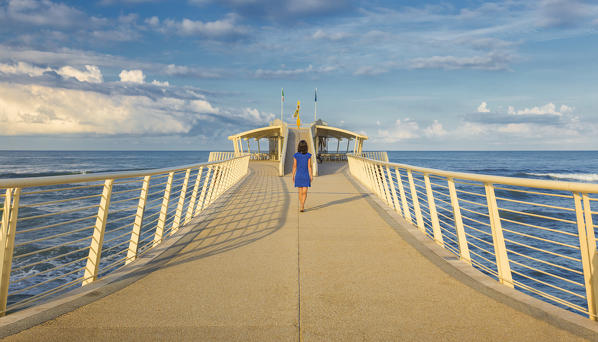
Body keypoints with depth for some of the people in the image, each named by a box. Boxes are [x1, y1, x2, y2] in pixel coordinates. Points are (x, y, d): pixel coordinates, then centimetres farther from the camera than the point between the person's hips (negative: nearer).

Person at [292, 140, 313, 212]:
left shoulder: (296, 155, -5)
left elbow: (294, 167, -3)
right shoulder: (308, 155, -8)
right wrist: (311, 176, -3)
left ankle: (301, 206, 21)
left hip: (298, 176, 1)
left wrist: (293, 176, 5)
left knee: (300, 192, 15)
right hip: (306, 176, -1)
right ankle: (302, 206, -19)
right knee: (304, 192, 1)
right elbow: (309, 167, -8)